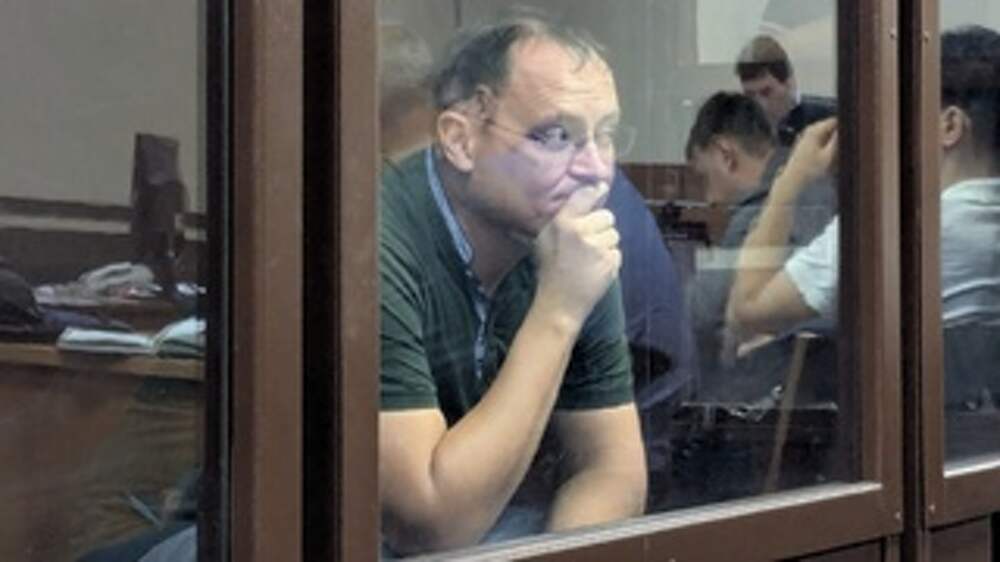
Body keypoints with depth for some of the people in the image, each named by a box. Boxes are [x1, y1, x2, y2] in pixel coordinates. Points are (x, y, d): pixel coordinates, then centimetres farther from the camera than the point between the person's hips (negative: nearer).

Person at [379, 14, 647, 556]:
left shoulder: (573, 248, -2)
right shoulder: (374, 249, -25)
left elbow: (610, 467, 1)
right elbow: (433, 526, -26)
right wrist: (556, 313, -28)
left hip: (476, 532, 7)